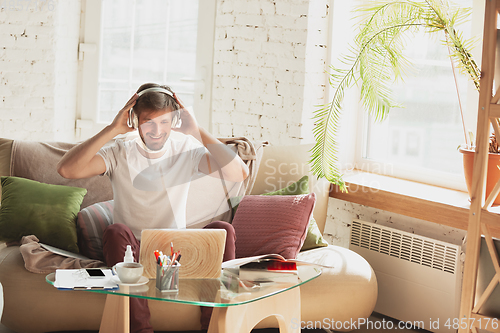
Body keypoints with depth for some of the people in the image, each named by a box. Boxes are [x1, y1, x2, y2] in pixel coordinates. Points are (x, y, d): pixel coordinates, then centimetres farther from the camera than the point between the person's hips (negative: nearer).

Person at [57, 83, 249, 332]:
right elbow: (66, 169, -22)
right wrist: (112, 130, -21)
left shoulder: (187, 151, 0)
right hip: (132, 252, -1)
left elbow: (239, 173, -16)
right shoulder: (120, 154, -4)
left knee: (223, 230, -24)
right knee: (116, 231, -33)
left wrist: (197, 131, -18)